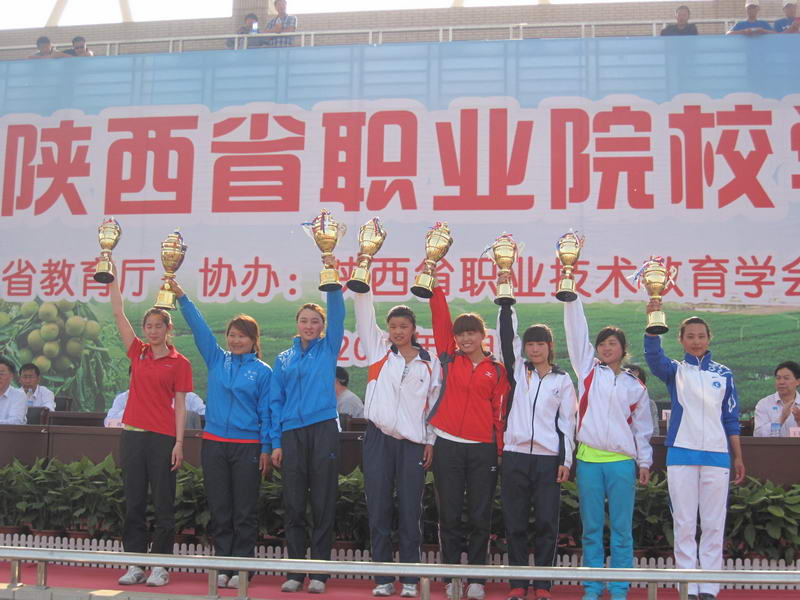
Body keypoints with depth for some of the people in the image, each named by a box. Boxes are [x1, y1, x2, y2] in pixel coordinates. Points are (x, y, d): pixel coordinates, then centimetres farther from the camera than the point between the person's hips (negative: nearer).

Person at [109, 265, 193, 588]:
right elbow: (118, 313, 6)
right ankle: (135, 565, 14)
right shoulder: (137, 352, 9)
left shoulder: (179, 363, 0)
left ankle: (160, 566, 8)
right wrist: (113, 278, 1)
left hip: (162, 438, -4)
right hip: (133, 434, 4)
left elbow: (180, 405, -2)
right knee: (133, 503, 7)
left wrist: (179, 443, -9)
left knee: (163, 504, 1)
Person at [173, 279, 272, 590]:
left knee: (245, 513, 2)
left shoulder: (263, 371, 2)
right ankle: (223, 567, 16)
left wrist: (266, 449, -5)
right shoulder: (216, 359, 10)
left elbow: (267, 412, 0)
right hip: (214, 444, 3)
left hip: (248, 447, -3)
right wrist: (181, 296, -3)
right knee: (219, 511, 7)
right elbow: (199, 326, 4)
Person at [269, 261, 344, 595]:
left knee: (323, 504, 0)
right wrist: (276, 442, 3)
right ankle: (295, 572, 12)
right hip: (291, 433, 2)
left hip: (322, 430, -2)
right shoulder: (284, 359, 13)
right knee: (293, 505, 3)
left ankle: (320, 572, 7)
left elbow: (338, 314, -4)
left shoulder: (328, 349, 9)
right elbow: (276, 401, 11)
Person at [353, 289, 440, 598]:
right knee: (378, 510, 3)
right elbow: (364, 312, 0)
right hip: (378, 438, 1)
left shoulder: (430, 361, 7)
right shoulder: (378, 349, 8)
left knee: (410, 512, 2)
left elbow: (434, 402, 8)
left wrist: (431, 440, 4)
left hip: (413, 443, -1)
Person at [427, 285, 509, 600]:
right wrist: (435, 285, -1)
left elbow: (500, 411, 5)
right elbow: (441, 319, 2)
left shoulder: (497, 369, 6)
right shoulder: (449, 359, 7)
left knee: (480, 517, 5)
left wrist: (500, 449, 0)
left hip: (483, 449, 0)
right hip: (448, 446, 0)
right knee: (450, 515, 5)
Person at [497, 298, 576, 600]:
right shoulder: (517, 371, 10)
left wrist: (566, 459, -1)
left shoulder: (562, 380, 8)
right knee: (515, 523, 3)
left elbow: (567, 421, 6)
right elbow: (507, 337, 1)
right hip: (515, 456, 1)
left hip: (548, 459, -1)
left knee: (546, 523, 0)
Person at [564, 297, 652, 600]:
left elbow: (642, 427, 14)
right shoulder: (588, 370, 9)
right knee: (591, 528, 5)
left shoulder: (636, 386, 10)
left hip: (622, 461, 0)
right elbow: (577, 330, 3)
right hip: (588, 459, 0)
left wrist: (645, 462, 8)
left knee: (621, 529, 2)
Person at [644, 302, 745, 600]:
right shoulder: (675, 371, 5)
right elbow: (653, 355, -17)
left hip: (716, 456, 1)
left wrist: (738, 457, 8)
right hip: (682, 454, -1)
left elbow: (731, 418, 13)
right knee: (684, 524, 2)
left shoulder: (724, 374, 11)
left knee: (714, 525, 3)